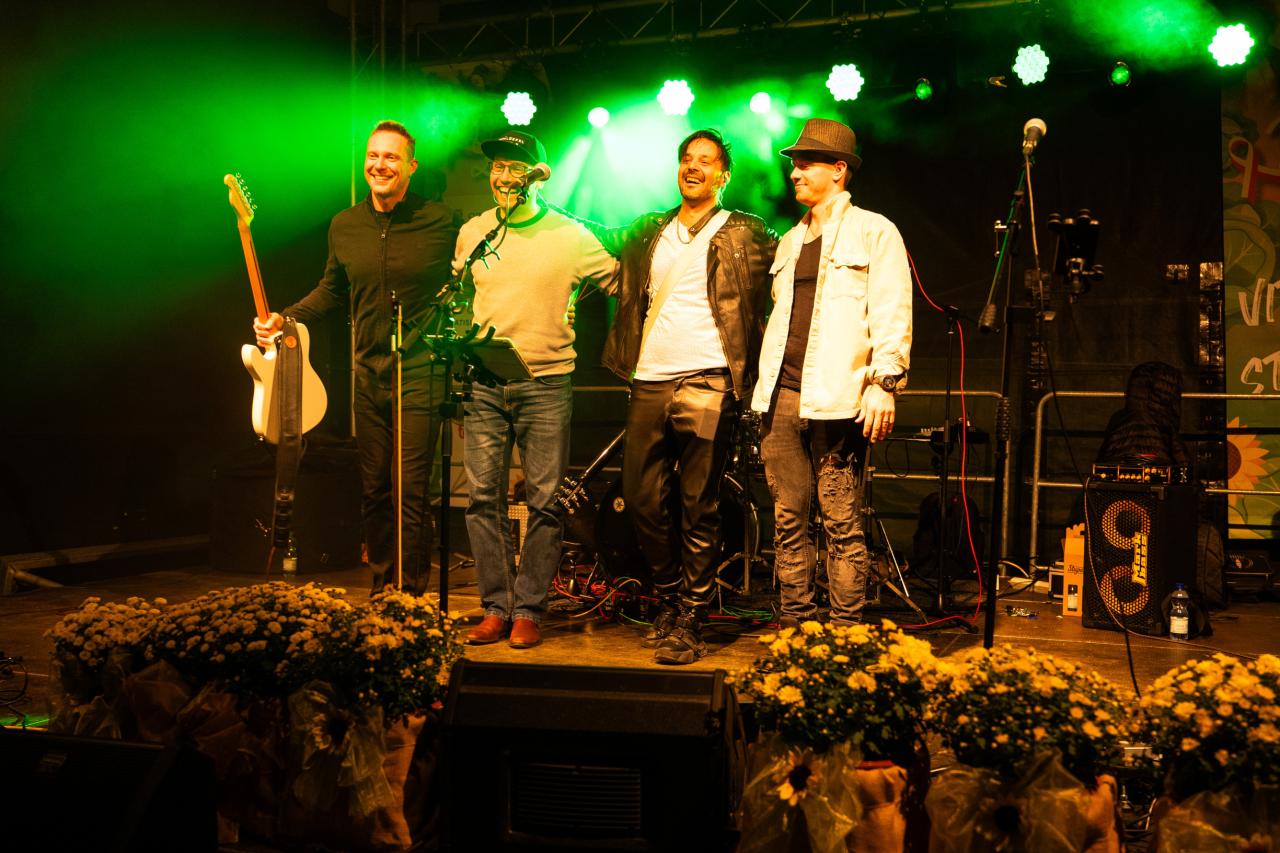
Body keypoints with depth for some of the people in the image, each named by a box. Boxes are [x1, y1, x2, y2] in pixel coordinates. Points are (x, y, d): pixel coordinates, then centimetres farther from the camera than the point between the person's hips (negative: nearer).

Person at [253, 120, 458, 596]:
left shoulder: (439, 222, -6)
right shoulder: (344, 226, 8)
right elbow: (332, 291, 18)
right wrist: (284, 318, 7)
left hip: (419, 373, -5)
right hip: (368, 374, 5)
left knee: (411, 492, -5)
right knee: (374, 489, 10)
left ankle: (411, 597, 7)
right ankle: (381, 588, 24)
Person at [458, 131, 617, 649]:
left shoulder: (570, 236, 0)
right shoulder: (472, 233, 11)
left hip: (545, 383, -3)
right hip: (483, 384, 3)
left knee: (545, 503, -1)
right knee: (483, 499, 2)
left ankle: (529, 610, 9)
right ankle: (495, 607, 11)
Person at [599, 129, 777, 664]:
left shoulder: (743, 234, 6)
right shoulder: (648, 234, 20)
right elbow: (603, 243, 35)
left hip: (706, 383, -4)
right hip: (649, 383, 5)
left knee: (698, 510, -3)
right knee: (642, 501, 6)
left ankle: (690, 623, 6)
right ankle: (667, 604, 24)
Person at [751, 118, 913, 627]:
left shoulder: (873, 232, 3)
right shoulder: (790, 241, 23)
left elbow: (892, 313, -5)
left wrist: (884, 383, -15)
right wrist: (764, 386, 17)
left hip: (835, 398, -6)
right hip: (781, 396, 6)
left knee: (841, 523, -4)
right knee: (788, 520, 7)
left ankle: (847, 634, 3)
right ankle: (794, 627, 14)